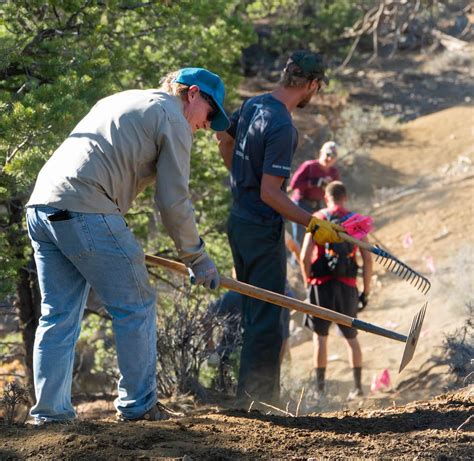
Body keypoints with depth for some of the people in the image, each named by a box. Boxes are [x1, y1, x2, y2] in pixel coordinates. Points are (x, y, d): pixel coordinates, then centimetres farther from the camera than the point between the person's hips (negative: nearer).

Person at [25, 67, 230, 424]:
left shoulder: (120, 101, 31)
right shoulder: (173, 120, 4)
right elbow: (173, 201, -1)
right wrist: (197, 259, 9)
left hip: (41, 205, 9)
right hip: (88, 214, -8)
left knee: (58, 315, 12)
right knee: (136, 307, 4)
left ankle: (50, 412, 10)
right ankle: (138, 405, 10)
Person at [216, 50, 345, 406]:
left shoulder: (253, 105, 3)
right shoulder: (282, 127, -25)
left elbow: (224, 139, 22)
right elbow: (270, 193, -26)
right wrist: (314, 225, -22)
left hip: (239, 220, 10)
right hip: (263, 229, -10)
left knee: (253, 312, 19)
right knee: (267, 318, -3)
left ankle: (259, 395, 30)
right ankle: (257, 399, 0)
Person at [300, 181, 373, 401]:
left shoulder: (317, 219, -1)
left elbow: (305, 256, -8)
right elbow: (367, 259, 0)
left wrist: (309, 281, 5)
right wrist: (366, 289, 7)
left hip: (322, 284, -2)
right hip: (348, 285, 2)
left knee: (320, 335, 6)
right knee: (351, 336, 14)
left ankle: (320, 387, 2)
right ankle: (357, 385, 12)